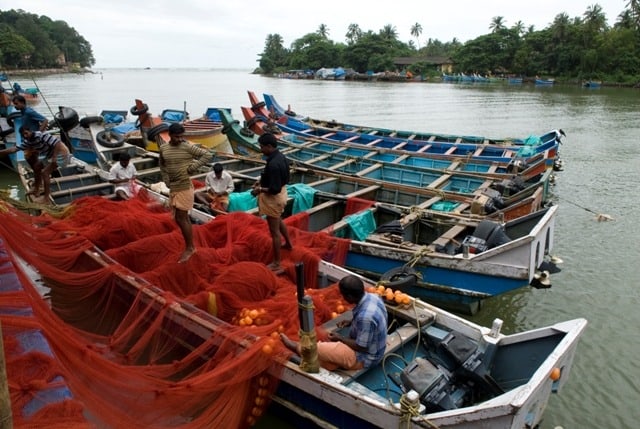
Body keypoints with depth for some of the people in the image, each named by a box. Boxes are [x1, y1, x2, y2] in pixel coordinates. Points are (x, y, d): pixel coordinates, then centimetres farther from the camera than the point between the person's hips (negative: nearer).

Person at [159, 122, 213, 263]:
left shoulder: (188, 147, -12)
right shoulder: (163, 148, 5)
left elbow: (207, 155, -14)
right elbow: (162, 166, 19)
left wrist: (192, 168, -18)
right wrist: (167, 181, 7)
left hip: (185, 188, -6)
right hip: (173, 188, 6)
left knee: (181, 218, -5)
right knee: (183, 218, 14)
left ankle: (189, 248, 8)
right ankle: (190, 246, 26)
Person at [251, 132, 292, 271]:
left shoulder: (273, 164, -31)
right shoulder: (280, 156, -1)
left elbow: (274, 189, -30)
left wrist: (260, 190, -16)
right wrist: (262, 181, 8)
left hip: (273, 198, -10)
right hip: (281, 193, 10)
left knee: (274, 231, 2)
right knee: (279, 221, 33)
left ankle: (276, 263, 14)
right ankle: (288, 243, 55)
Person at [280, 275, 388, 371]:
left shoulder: (365, 316, -36)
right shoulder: (372, 297, -8)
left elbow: (362, 347, -26)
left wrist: (340, 338, -13)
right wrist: (351, 322, 0)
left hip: (363, 357, -9)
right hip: (372, 350, 9)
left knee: (318, 349, -4)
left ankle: (297, 347, 23)